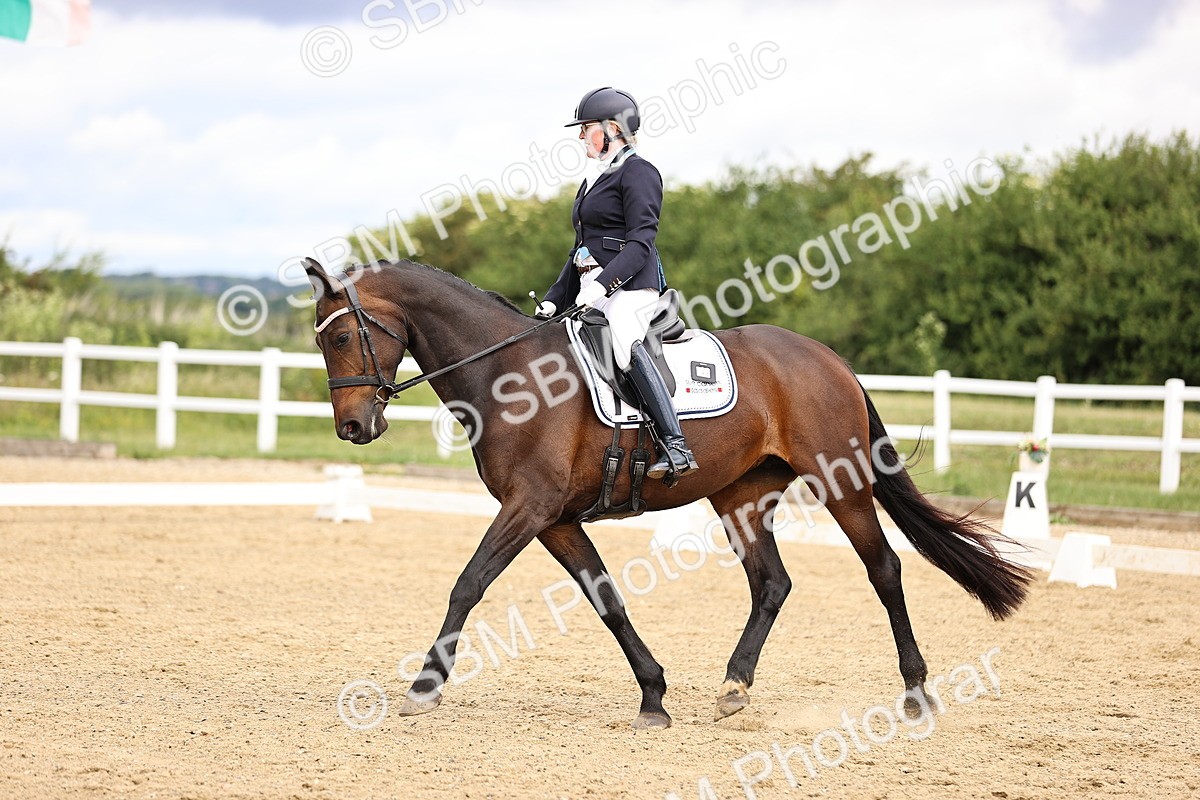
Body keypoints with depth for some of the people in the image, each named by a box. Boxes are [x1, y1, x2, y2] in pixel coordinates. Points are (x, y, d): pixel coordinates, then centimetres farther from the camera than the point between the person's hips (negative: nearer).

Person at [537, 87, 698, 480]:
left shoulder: (638, 172, -5)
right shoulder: (594, 179, 23)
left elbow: (641, 242, -15)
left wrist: (603, 283, -26)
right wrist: (555, 299, 17)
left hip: (631, 287, -11)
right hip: (593, 289, 11)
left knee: (624, 339, -34)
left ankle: (676, 446, -39)